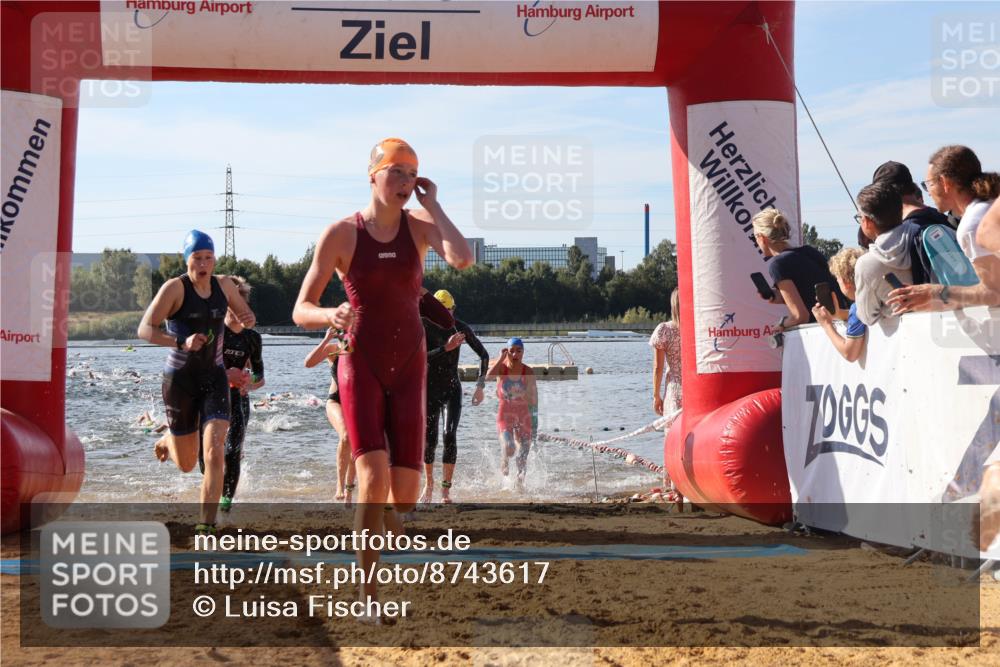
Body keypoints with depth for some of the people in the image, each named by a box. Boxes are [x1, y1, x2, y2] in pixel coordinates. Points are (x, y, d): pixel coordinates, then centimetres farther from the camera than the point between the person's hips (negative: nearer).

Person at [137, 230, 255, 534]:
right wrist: (181, 342, -34)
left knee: (214, 452, -17)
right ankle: (167, 439, 47)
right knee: (186, 465, 10)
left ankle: (207, 523, -12)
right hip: (180, 380, -3)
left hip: (214, 378, 3)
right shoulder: (175, 288, -13)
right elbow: (145, 329, -19)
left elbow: (245, 315, 19)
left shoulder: (224, 285, 2)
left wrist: (247, 319, -7)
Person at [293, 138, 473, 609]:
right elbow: (301, 312, -4)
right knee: (374, 478, -20)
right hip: (360, 364, -3)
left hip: (408, 366, 3)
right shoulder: (340, 234, -5)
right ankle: (367, 599, -10)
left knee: (405, 495, -1)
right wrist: (330, 316, -26)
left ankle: (378, 522, 37)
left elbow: (462, 259, -21)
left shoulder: (420, 225, 1)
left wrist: (432, 205, -12)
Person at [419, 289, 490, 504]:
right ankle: (429, 483, 23)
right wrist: (447, 347, -29)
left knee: (450, 436, -14)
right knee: (430, 439, -1)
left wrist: (480, 386, -3)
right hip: (430, 389, 0)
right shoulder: (424, 326, -8)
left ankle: (446, 490, -12)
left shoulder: (461, 328, -3)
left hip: (453, 389, 1)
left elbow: (484, 355, 4)